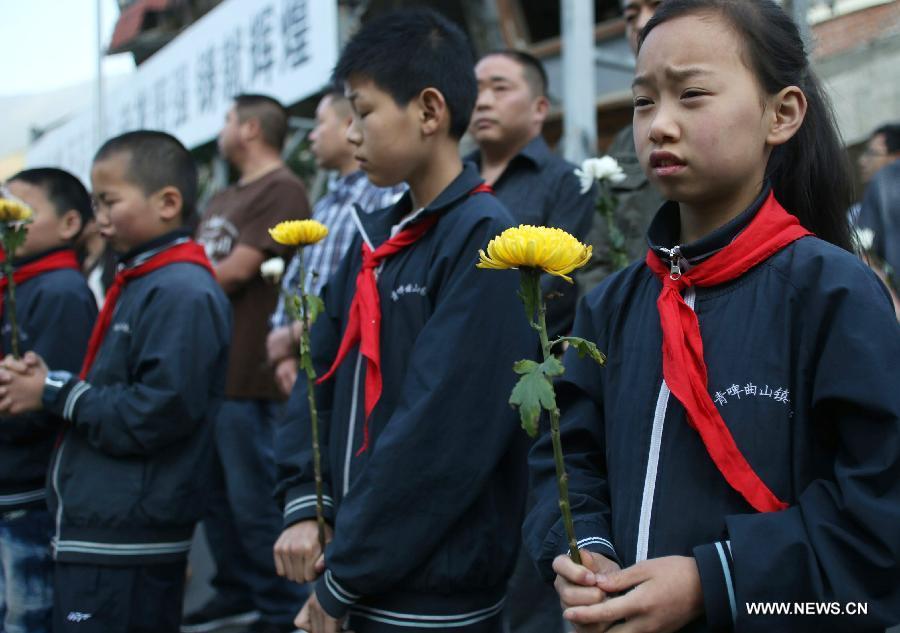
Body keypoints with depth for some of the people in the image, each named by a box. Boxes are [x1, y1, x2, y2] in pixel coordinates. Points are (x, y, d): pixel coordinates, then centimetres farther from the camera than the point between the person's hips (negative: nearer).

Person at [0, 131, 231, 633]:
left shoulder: (184, 293, -16)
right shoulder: (138, 284, 15)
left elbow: (159, 412, -24)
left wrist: (54, 394, -14)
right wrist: (46, 381, 0)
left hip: (127, 544, -10)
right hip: (95, 530, 10)